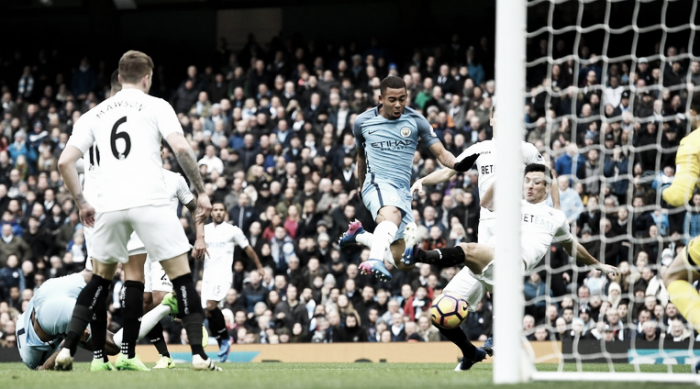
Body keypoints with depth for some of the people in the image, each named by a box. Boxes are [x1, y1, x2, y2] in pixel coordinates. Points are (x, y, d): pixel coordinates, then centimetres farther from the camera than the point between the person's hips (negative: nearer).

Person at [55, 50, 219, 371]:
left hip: (109, 204, 4)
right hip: (150, 201, -4)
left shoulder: (95, 114, 18)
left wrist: (82, 204, 21)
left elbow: (64, 162, 12)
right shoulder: (156, 106, 8)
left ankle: (67, 350, 9)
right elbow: (180, 147, -8)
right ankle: (198, 353, -7)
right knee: (181, 276, 4)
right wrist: (201, 191, -2)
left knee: (100, 278, 21)